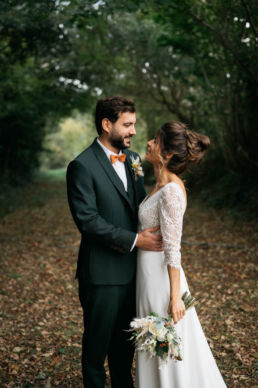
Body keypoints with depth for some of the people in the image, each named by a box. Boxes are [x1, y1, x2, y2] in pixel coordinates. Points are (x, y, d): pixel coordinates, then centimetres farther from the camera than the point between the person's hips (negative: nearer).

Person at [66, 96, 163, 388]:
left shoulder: (133, 159, 8)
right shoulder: (82, 166, -14)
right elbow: (87, 220, -20)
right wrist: (134, 240, -22)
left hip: (131, 269, 6)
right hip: (102, 273, -6)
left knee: (125, 339, 21)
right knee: (97, 342, 12)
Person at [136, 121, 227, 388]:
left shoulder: (171, 191, -22)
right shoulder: (161, 185, 6)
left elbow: (173, 249, -21)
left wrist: (175, 297, -19)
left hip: (161, 277, -9)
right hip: (148, 273, 9)